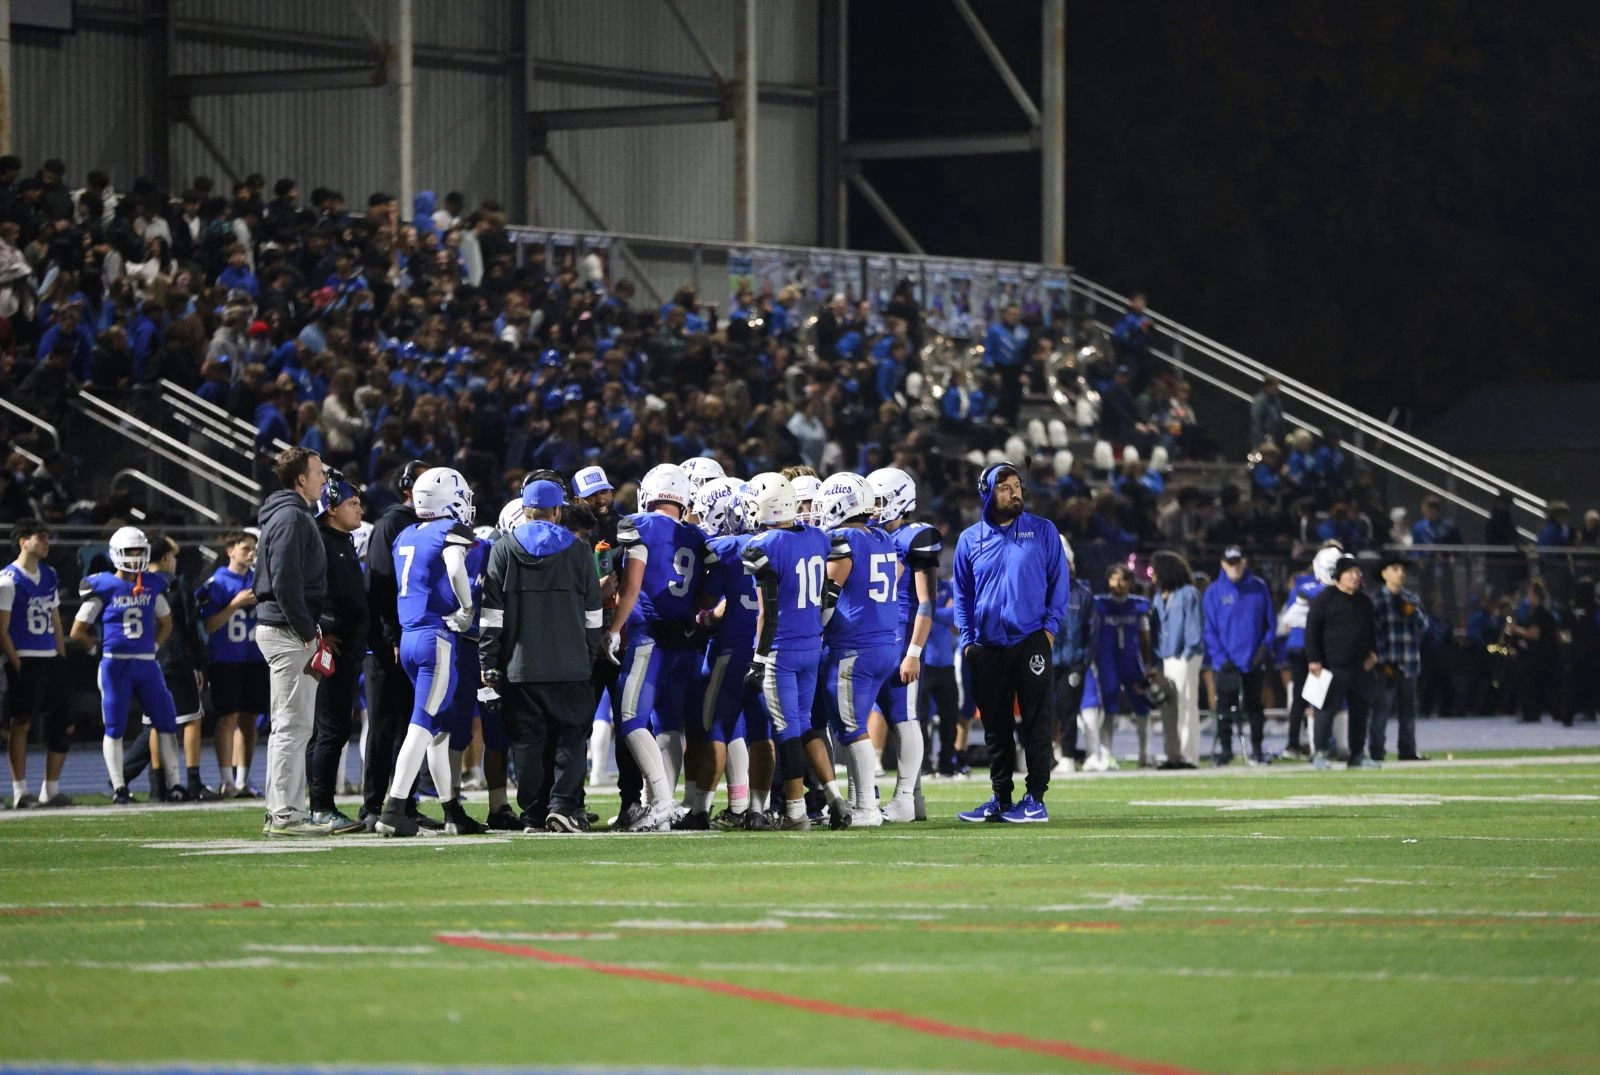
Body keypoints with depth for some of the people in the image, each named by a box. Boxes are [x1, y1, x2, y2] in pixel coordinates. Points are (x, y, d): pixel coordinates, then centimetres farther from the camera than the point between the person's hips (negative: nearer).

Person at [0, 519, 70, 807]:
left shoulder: (49, 576, 14)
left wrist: (61, 656, 13)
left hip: (50, 659, 8)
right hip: (24, 660, -7)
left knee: (63, 726, 6)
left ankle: (51, 790, 14)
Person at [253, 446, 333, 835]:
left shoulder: (288, 515, 18)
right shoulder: (292, 518, -14)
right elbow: (285, 583, -21)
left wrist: (308, 629, 18)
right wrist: (308, 632, -18)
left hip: (278, 628, 11)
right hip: (289, 630, -11)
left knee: (286, 727, 13)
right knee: (294, 726, -9)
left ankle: (279, 812, 17)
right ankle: (286, 815, -9)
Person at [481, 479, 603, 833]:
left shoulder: (504, 549, 2)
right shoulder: (579, 551, 5)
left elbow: (492, 614, -1)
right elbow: (592, 615, 8)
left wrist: (488, 662, 2)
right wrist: (590, 659, 17)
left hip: (519, 667, 0)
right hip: (569, 665, 0)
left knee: (527, 741, 4)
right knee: (571, 736, 6)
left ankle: (533, 816, 3)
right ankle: (563, 804, -10)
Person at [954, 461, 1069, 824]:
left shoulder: (1043, 531, 2)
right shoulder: (970, 539, 7)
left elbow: (1059, 580, 4)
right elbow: (963, 594, 13)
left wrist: (1051, 626, -5)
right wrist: (967, 639, 4)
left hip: (1031, 642, -3)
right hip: (988, 647, 3)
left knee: (1036, 723, -3)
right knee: (995, 728, 8)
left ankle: (1036, 799, 0)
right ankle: (1000, 799, 16)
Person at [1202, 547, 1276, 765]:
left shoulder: (1259, 588, 2)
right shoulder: (1214, 592, -2)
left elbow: (1270, 622, 6)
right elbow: (1209, 630, -2)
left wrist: (1265, 647, -8)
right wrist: (1221, 658, -12)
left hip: (1254, 662, 1)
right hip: (1226, 662, -1)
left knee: (1254, 706, 9)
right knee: (1225, 707, 0)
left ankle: (1257, 749, 15)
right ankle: (1225, 748, 7)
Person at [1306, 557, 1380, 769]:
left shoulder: (1364, 602, 16)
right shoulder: (1325, 599, -4)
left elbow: (1371, 631, 27)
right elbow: (1312, 630, -7)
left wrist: (1373, 652, 12)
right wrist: (1313, 660, -13)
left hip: (1360, 667, 6)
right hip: (1333, 667, -6)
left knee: (1360, 711, 8)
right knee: (1327, 710, -8)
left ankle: (1357, 754, 15)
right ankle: (1319, 753, -3)